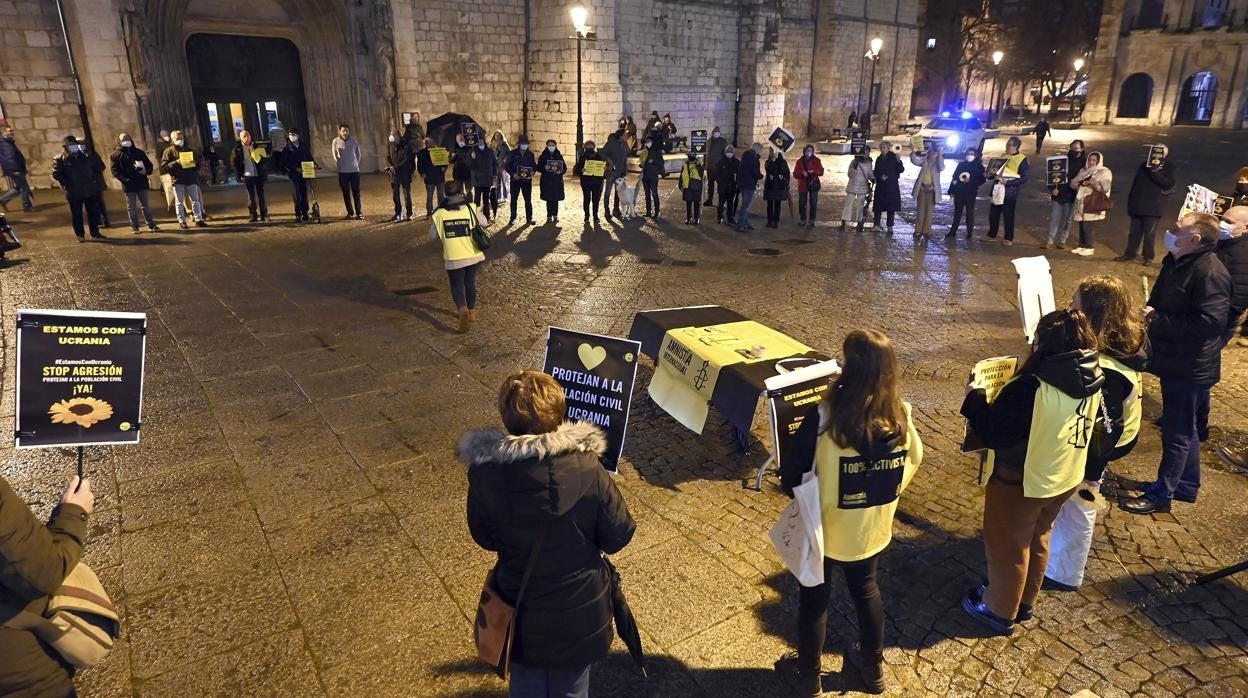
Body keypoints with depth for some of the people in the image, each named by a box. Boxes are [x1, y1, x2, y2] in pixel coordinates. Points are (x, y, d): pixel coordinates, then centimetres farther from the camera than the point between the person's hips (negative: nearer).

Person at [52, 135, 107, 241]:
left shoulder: (85, 157, 11)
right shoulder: (59, 160, -1)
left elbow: (94, 170, 19)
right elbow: (56, 174, -8)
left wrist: (94, 181, 5)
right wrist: (67, 184, -17)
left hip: (90, 191, 3)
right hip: (74, 193, -3)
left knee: (93, 212, 6)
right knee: (76, 214, 3)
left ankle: (95, 232, 15)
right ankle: (80, 235, 10)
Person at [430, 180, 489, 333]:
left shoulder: (439, 214, -8)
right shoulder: (471, 209, -7)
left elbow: (433, 236, 2)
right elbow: (483, 222, 8)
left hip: (454, 259, -2)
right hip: (473, 255, 2)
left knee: (457, 286, 9)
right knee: (470, 282, 22)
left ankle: (462, 309, -19)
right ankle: (472, 310, 35)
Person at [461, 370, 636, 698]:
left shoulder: (484, 474, -23)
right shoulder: (587, 471, -26)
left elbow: (484, 538, -5)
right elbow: (619, 536, -13)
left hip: (521, 610, 1)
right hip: (578, 609, -1)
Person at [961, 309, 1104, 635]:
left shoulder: (1032, 388, -33)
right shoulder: (1094, 379, -7)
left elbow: (995, 433, -27)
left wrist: (974, 399, -13)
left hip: (1022, 482, -7)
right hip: (1067, 478, 8)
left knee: (1007, 545, 14)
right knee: (1037, 539, 27)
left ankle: (1000, 610, 33)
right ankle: (1025, 602, 45)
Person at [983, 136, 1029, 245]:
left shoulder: (1022, 159, -8)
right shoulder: (1003, 156, 12)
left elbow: (1024, 178, -12)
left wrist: (1008, 182, -22)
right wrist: (992, 174, 1)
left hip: (1010, 192, -6)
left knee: (1008, 215, 0)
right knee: (993, 213, 10)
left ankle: (1009, 238, 10)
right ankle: (991, 234, 24)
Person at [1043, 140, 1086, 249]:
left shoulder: (1084, 161, -1)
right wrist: (1053, 188, -8)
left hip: (1071, 195, -1)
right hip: (1057, 193, 1)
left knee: (1066, 220, 7)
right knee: (1053, 218, 1)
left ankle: (1062, 241, 17)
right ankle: (1049, 241, 6)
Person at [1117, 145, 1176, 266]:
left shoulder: (1168, 167, 0)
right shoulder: (1144, 165, 12)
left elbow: (1169, 184, -13)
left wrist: (1155, 173, -24)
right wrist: (1130, 200, 12)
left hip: (1154, 206, -4)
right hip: (1138, 204, 4)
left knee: (1150, 232, 0)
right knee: (1134, 231, 10)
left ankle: (1148, 257, 8)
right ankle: (1129, 253, 20)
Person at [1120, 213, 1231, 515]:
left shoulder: (1210, 273, -24)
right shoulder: (1177, 262, 6)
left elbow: (1211, 322, -31)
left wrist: (1157, 321, -26)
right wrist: (1149, 313, 2)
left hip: (1190, 367, -10)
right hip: (1175, 360, 10)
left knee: (1177, 432, 4)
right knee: (1186, 427, 21)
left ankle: (1160, 494, 16)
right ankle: (1186, 485, 36)